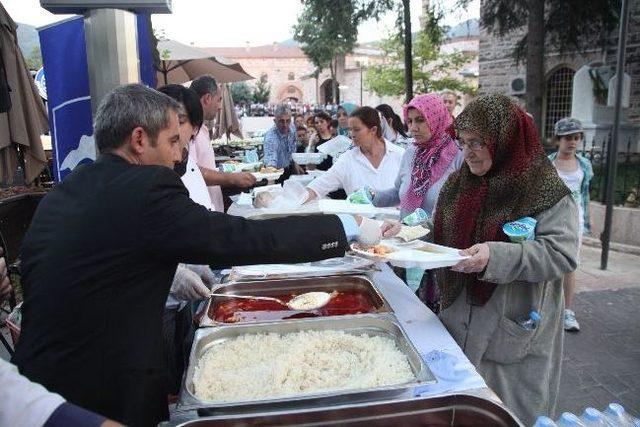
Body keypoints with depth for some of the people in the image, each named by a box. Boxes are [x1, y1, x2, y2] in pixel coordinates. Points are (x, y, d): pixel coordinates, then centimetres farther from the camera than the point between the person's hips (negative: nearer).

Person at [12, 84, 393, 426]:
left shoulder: (59, 195, 4)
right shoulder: (145, 189, -22)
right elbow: (247, 238, -22)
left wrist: (169, 271, 11)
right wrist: (349, 227, -14)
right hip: (106, 396, -8)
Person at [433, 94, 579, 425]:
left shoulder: (545, 190, -13)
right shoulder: (458, 183, 6)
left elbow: (560, 254, -19)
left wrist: (495, 256, -31)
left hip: (514, 332, -5)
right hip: (458, 326, 6)